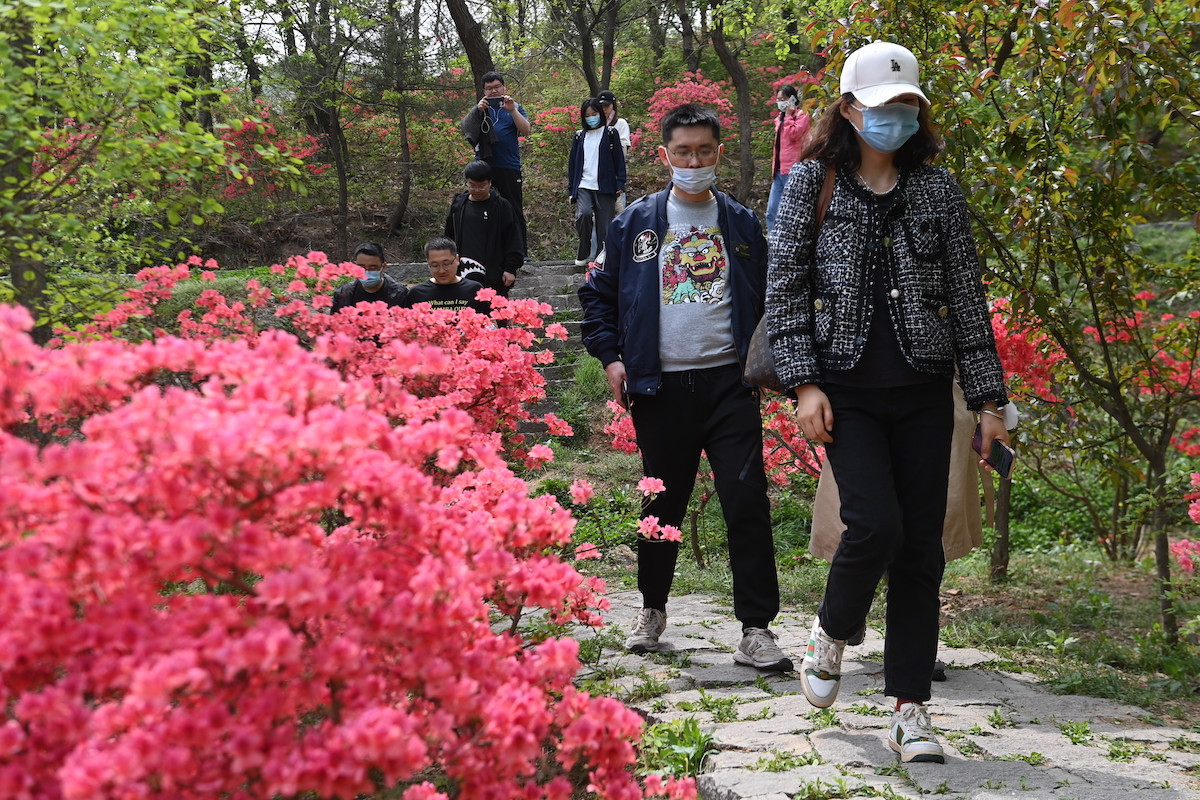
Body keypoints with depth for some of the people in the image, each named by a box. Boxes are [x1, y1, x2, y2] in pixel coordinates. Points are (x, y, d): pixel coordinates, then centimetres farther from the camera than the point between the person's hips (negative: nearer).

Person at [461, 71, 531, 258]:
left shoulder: (515, 108, 11)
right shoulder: (479, 108, 14)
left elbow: (526, 130, -4)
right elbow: (466, 128, -1)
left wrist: (512, 110, -16)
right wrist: (478, 110, -15)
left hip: (509, 167, -1)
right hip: (484, 166, 1)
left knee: (515, 212, -1)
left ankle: (519, 255, 1)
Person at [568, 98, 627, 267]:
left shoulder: (610, 134, 6)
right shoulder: (579, 136, 15)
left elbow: (619, 159, 3)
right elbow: (572, 162, 18)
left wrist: (620, 184, -5)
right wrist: (571, 188, 12)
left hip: (605, 188, -1)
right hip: (583, 186, 1)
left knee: (604, 224, -3)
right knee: (584, 213, -24)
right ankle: (583, 253, -10)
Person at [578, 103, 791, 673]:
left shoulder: (742, 224, 9)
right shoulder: (635, 224, 6)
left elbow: (768, 300, 15)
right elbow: (597, 293, 11)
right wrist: (611, 358, 1)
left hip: (730, 384, 0)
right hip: (660, 387, 0)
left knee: (747, 501, -8)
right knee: (662, 502, 12)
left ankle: (756, 629, -3)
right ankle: (652, 609, 32)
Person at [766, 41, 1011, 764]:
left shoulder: (938, 190, 7)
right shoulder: (812, 183, 3)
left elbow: (967, 298, 8)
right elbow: (785, 289, 1)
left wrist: (989, 397, 4)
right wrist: (804, 382, -8)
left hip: (923, 392, 2)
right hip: (846, 391, -2)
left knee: (921, 546, 1)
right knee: (876, 523, -18)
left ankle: (910, 708, 11)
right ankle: (832, 633, 15)